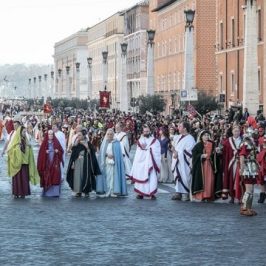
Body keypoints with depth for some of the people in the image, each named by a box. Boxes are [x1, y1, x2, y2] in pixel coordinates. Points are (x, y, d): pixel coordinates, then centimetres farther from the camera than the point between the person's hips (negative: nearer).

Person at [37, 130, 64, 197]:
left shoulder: (56, 142, 7)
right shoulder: (45, 143, 4)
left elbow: (61, 151, 9)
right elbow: (41, 152, 2)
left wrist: (58, 151, -10)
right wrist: (45, 152, -16)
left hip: (55, 163, 1)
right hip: (47, 163, -1)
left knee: (55, 177, -5)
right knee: (47, 178, -2)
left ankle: (55, 192, -2)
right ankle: (47, 192, 6)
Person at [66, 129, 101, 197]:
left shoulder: (88, 144, -1)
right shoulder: (76, 145, 8)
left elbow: (91, 154, -5)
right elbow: (73, 155, 9)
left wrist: (87, 147, -15)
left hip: (85, 163, -3)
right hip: (77, 163, 3)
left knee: (85, 176, -5)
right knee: (77, 176, -3)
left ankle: (86, 191, 4)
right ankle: (78, 191, 2)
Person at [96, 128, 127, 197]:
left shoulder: (116, 143, 3)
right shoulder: (104, 143, 12)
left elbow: (118, 153, -1)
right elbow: (102, 152, 8)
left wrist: (112, 155, -15)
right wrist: (107, 155, -10)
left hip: (114, 162, -2)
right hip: (106, 162, 3)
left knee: (113, 176, -7)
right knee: (107, 176, -2)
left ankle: (114, 191, -7)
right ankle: (107, 191, -1)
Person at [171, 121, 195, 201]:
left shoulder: (190, 138, -11)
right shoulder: (179, 137, 14)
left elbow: (189, 151, -16)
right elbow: (175, 147, 19)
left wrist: (178, 153, -16)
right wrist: (174, 150, -5)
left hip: (184, 162, -8)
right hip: (177, 161, 8)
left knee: (184, 177, -6)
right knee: (177, 176, 9)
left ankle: (185, 193, -1)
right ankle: (178, 192, 14)